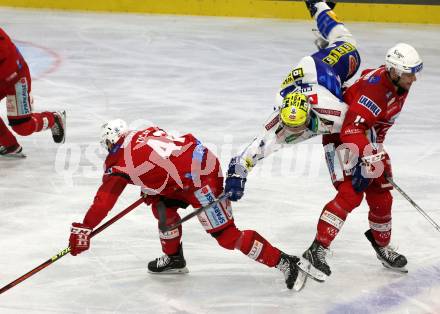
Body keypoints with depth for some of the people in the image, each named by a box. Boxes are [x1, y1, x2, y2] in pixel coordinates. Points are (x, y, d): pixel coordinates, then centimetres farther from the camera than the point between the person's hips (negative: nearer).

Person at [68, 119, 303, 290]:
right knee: (162, 206, 21)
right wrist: (151, 189, 35)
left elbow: (104, 200, 2)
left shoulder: (118, 161, -1)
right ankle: (173, 258, 33)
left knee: (227, 236, -6)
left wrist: (82, 231, 9)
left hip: (201, 180, -9)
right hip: (202, 158, 9)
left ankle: (284, 262, -8)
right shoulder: (145, 133, 18)